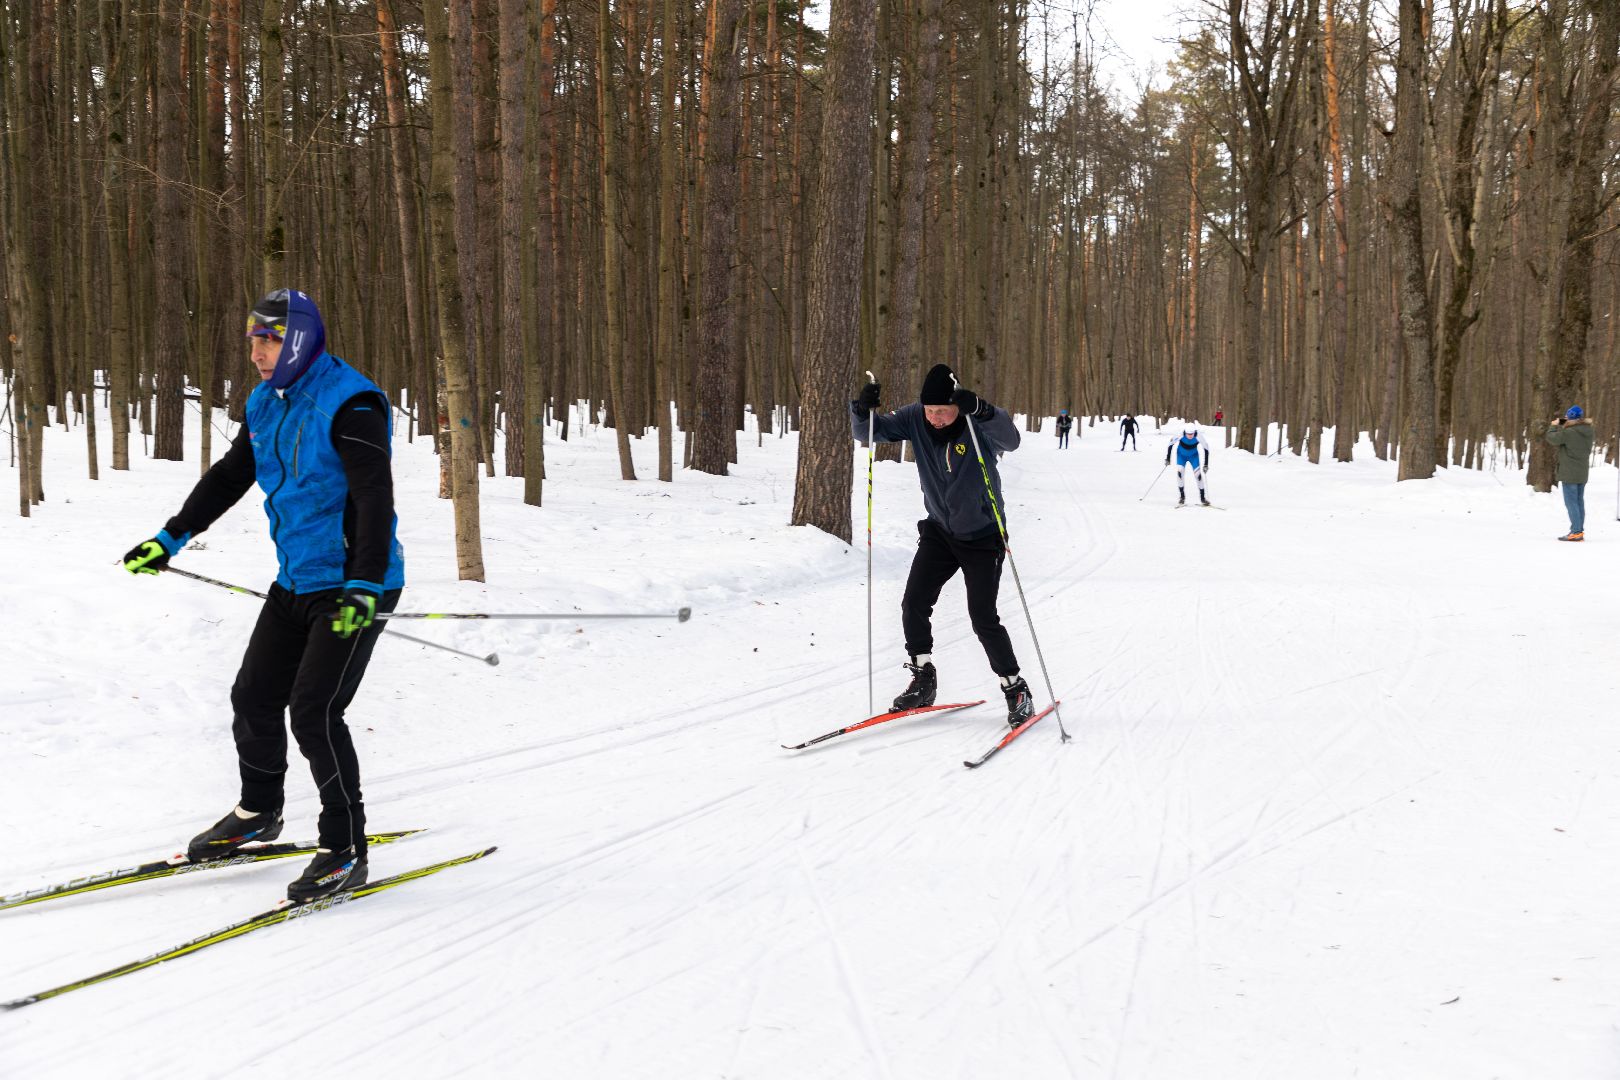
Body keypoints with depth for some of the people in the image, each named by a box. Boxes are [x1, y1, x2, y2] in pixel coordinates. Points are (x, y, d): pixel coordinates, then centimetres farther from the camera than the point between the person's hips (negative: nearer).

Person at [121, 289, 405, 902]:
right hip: (296, 582, 9)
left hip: (353, 586, -9)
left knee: (313, 711, -13)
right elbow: (229, 477, 21)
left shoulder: (348, 405, -18)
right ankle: (258, 813, 36)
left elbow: (375, 500, -25)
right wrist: (170, 539, 22)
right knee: (254, 697, 12)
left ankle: (346, 853, -1)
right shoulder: (267, 404, 9)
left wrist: (363, 588, -33)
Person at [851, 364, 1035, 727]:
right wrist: (863, 409, -29)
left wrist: (980, 409, -56)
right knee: (914, 604, -5)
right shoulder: (915, 418, -9)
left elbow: (1010, 440, -41)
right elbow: (868, 431, -7)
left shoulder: (978, 423, -21)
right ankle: (923, 678, 13)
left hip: (982, 535, -5)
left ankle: (1016, 690, 7)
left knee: (983, 618, -8)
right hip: (939, 530, 5)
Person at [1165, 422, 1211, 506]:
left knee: (1198, 474, -11)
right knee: (1180, 472, -20)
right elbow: (1171, 444, -16)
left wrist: (1206, 465, -18)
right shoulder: (1180, 434, -31)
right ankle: (1182, 497, -9)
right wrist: (1167, 458, -14)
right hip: (1181, 455, 0)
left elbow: (1206, 449, -18)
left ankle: (1202, 497, 3)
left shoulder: (1198, 436, -30)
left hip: (1193, 456, 0)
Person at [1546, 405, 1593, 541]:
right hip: (1583, 473, 7)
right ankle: (1580, 530, 18)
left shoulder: (1568, 432, -21)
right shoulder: (1589, 431, 1)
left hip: (1569, 474, -7)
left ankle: (1576, 532, -8)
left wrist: (1554, 425, 5)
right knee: (1580, 501, 14)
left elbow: (1552, 438, -14)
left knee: (1571, 502, -4)